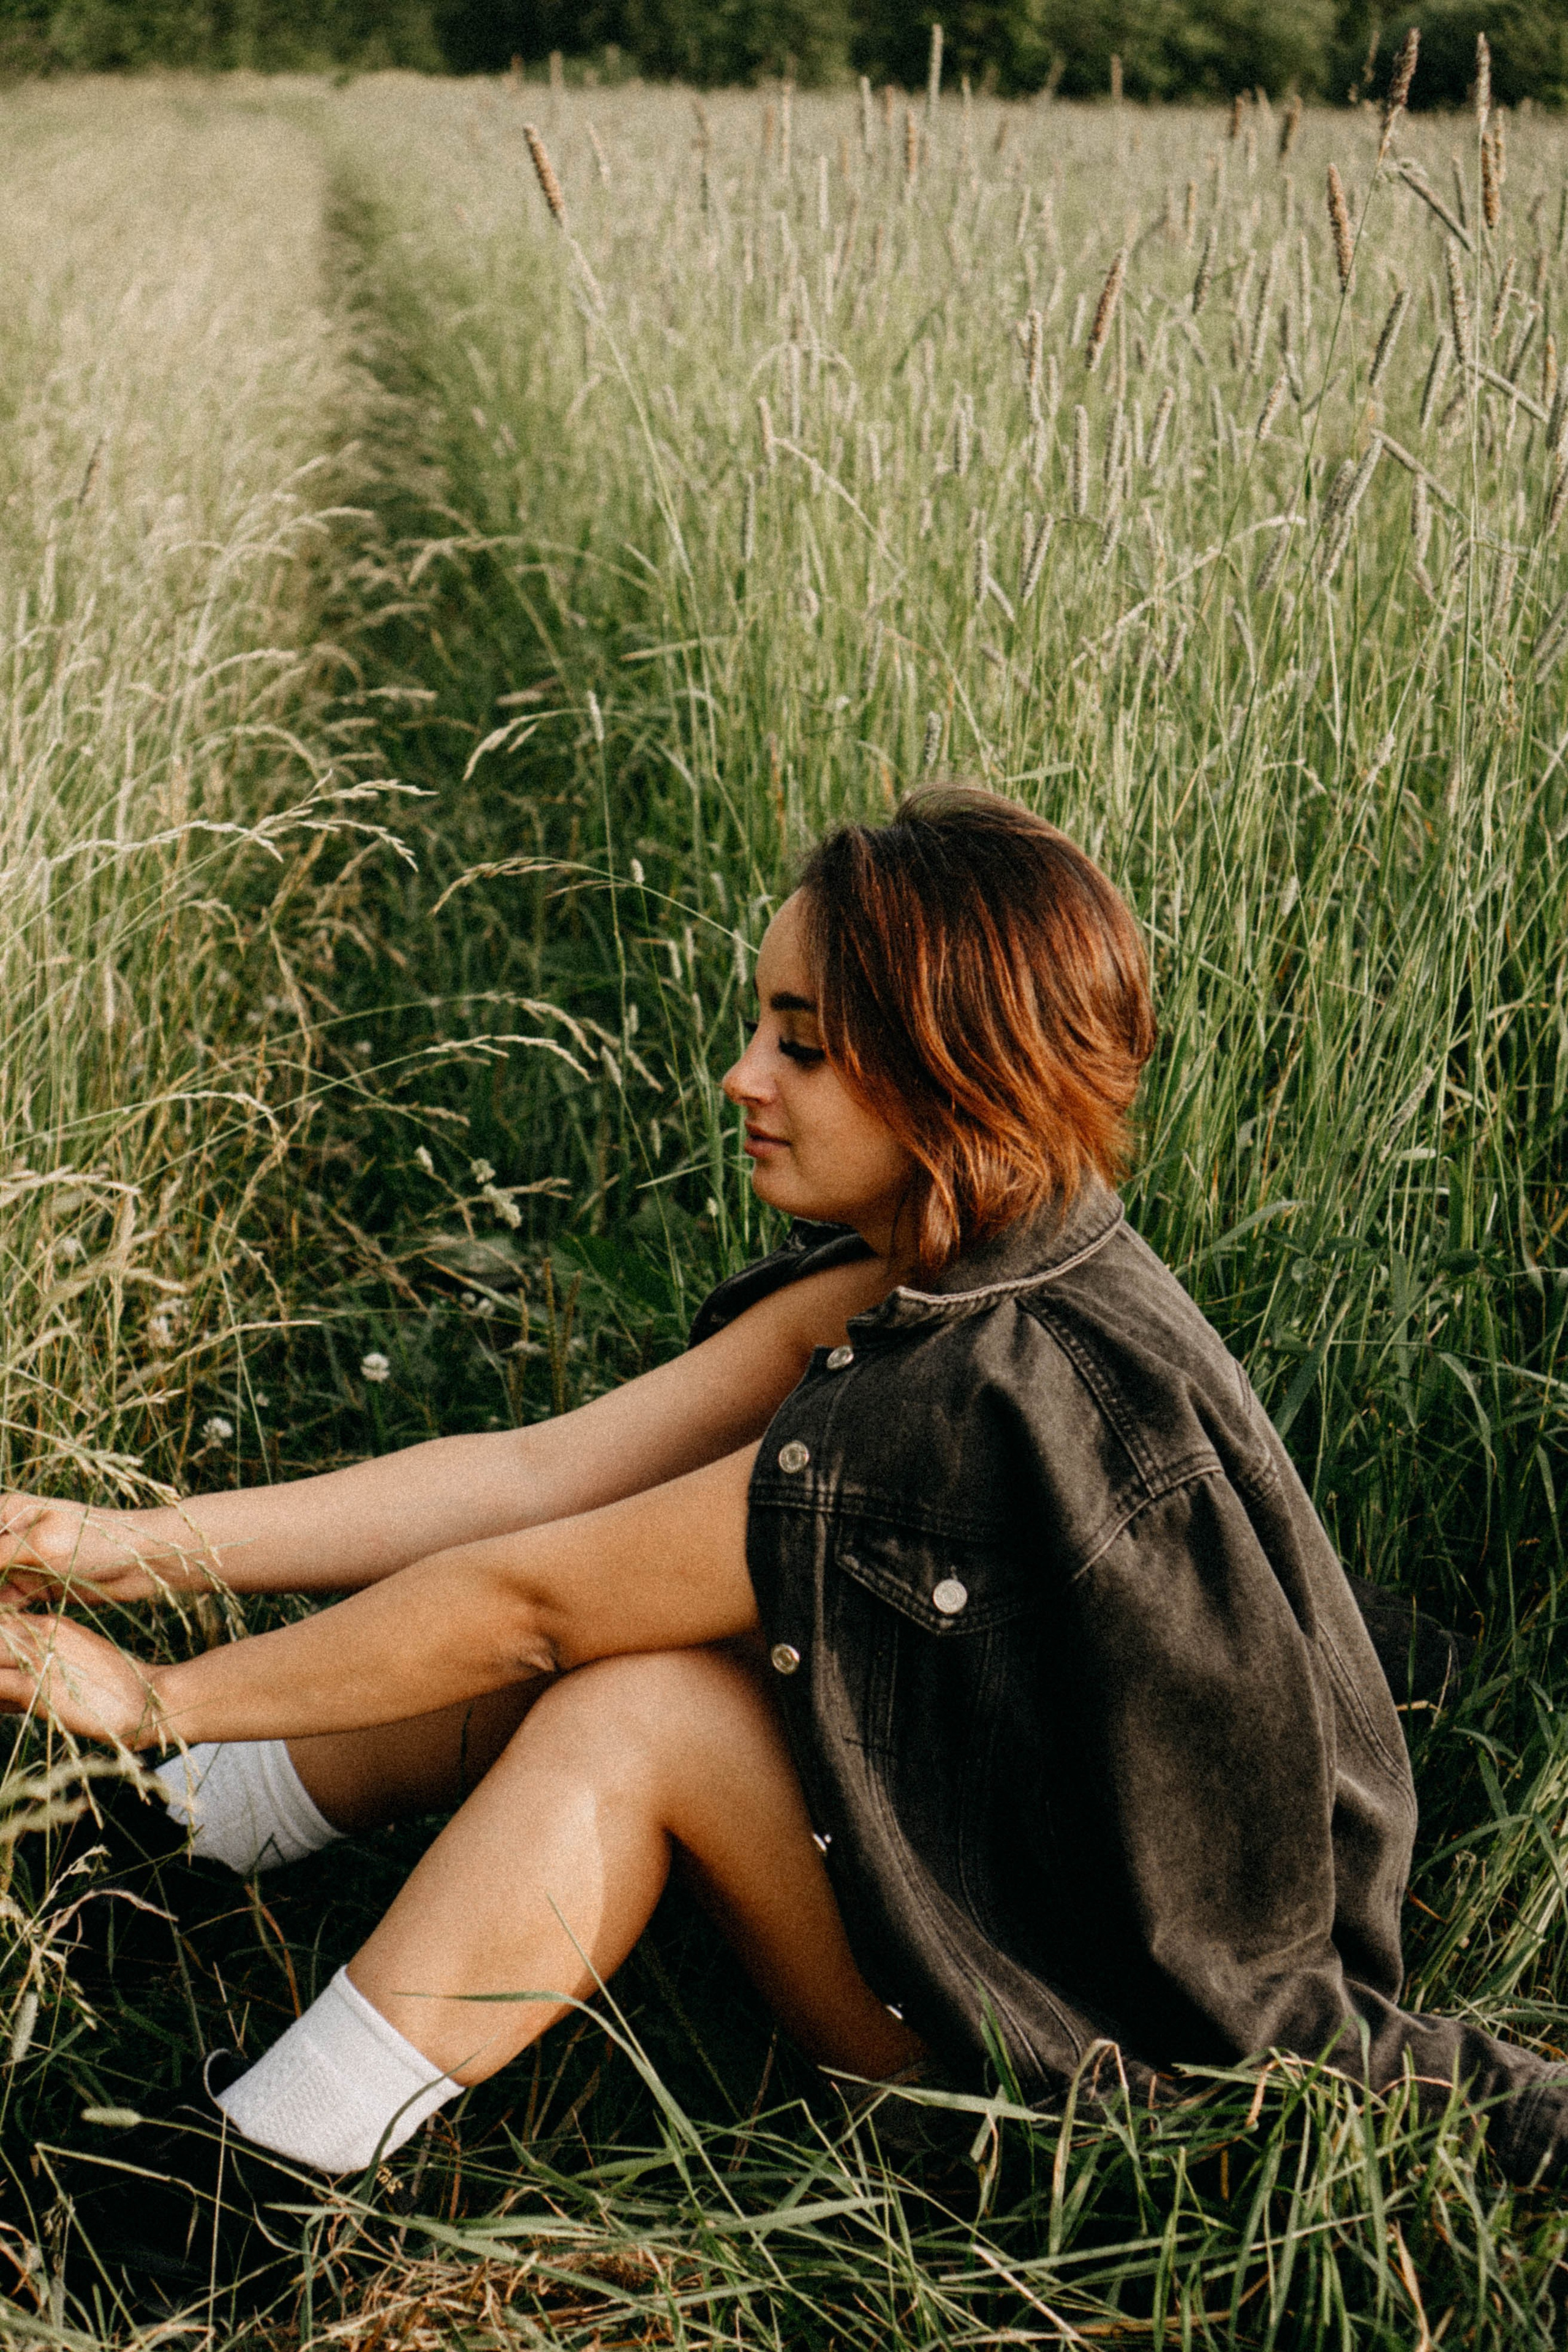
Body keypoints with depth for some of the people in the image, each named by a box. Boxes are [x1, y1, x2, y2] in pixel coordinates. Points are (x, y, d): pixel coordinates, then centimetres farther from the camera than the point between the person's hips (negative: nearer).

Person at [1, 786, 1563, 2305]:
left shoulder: (994, 1404, -32)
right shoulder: (910, 1279, -5)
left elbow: (527, 1596, -26)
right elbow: (537, 1470, -6)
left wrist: (158, 1695, -15)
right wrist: (144, 1543, -10)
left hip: (1084, 2036, -8)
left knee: (628, 1703, -21)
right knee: (578, 1650, -4)